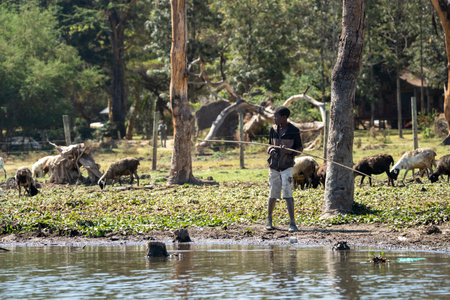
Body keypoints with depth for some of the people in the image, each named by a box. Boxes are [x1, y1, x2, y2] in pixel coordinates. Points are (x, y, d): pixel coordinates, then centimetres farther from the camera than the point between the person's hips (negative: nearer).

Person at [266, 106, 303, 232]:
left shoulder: (294, 131, -6)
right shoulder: (273, 129, 5)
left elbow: (300, 148, 0)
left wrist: (289, 150, -20)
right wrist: (271, 150, -9)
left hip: (287, 166, -4)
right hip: (274, 165, 4)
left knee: (287, 193, -14)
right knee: (273, 194, 8)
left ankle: (292, 223, -14)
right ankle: (269, 219, 27)